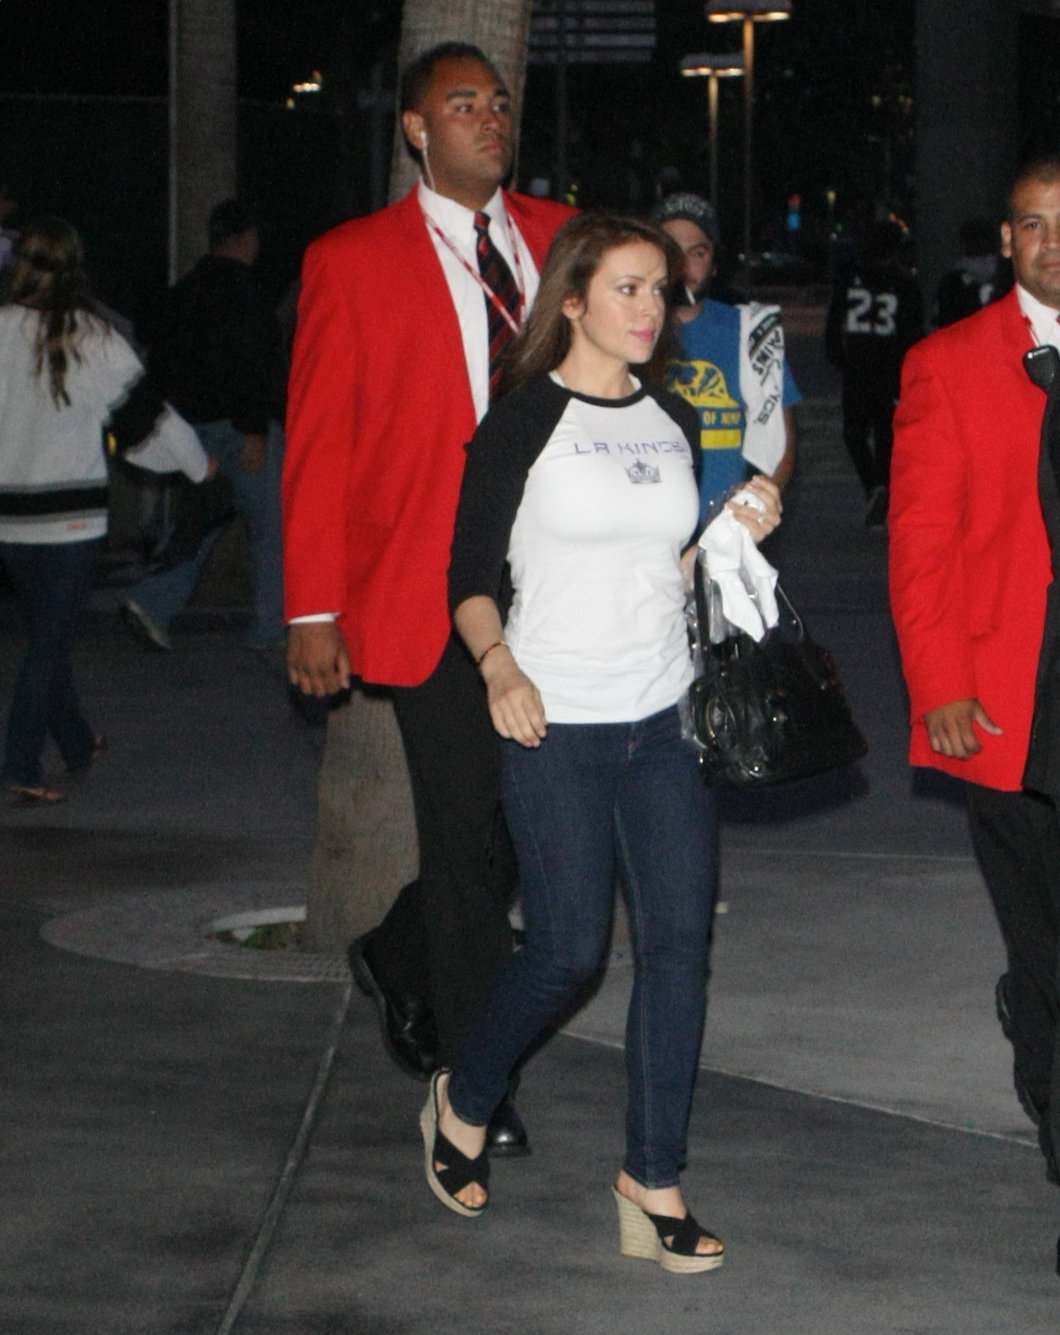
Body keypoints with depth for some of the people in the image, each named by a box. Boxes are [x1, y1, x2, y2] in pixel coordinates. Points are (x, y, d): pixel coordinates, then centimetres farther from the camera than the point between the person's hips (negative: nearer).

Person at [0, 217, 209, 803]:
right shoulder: (95, 342, -8)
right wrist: (196, 462, 19)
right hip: (71, 512, -2)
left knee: (47, 630, 18)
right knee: (50, 638, 3)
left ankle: (77, 742, 32)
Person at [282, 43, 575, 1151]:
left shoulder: (555, 237, 10)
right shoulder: (352, 262, -2)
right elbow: (317, 446, -2)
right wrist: (313, 611, -7)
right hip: (432, 591, -4)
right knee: (468, 835, 0)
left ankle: (398, 960, 37)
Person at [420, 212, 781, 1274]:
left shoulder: (675, 422, 12)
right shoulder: (522, 420, -5)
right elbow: (472, 575, -5)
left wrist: (736, 532, 2)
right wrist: (499, 665, -22)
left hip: (665, 720, 5)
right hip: (556, 725, -5)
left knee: (677, 945, -1)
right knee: (567, 951, -4)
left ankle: (653, 1180, 7)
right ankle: (463, 1104, 24)